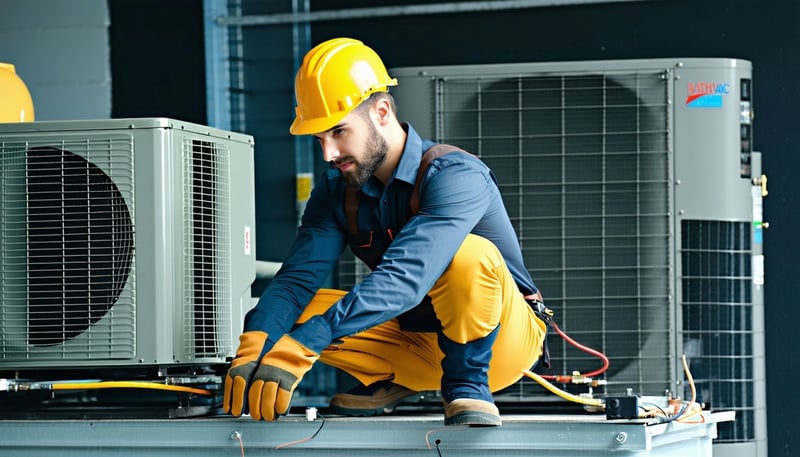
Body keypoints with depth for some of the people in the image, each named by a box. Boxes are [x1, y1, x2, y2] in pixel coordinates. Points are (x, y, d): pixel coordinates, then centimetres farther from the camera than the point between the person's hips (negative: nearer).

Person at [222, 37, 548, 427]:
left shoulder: (455, 176, -26)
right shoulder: (337, 190, -4)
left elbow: (406, 277, -41)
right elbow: (298, 276, -15)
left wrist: (301, 347, -50)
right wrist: (253, 349, -38)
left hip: (502, 338, -6)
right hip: (419, 338, 6)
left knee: (468, 254, -36)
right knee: (297, 313, -14)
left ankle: (467, 386, -15)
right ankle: (394, 380, 8)